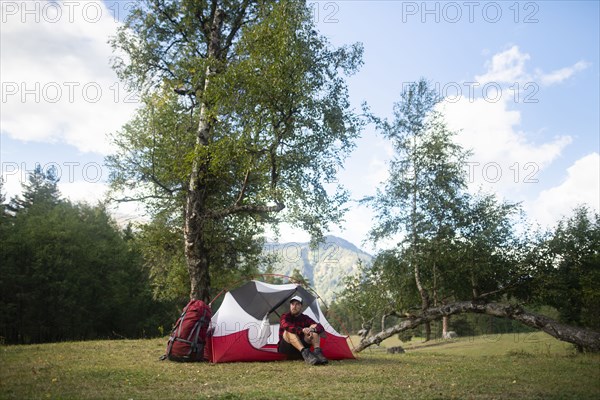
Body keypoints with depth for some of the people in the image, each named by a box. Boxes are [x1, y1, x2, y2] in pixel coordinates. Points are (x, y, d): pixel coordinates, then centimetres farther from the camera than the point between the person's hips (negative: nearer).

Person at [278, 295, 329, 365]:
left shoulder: (305, 318, 6)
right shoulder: (285, 317, -4)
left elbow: (321, 328, -9)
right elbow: (286, 326, -30)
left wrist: (312, 330, -33)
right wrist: (302, 330, -45)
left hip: (301, 347, 3)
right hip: (285, 348, -3)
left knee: (314, 327, -14)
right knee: (289, 330, -33)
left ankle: (317, 351, -36)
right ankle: (305, 353, -51)